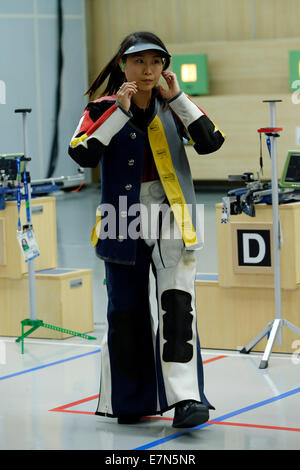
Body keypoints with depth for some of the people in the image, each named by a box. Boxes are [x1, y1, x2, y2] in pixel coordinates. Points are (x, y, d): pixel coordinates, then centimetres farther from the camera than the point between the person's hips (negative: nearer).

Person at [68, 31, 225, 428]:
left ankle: (186, 397, -19)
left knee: (177, 303, -15)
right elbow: (82, 154, -17)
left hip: (171, 219, 0)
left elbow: (211, 142, -10)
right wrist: (120, 111, -19)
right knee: (127, 311, 7)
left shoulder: (172, 107, 4)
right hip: (123, 224, 0)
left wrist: (177, 97, -13)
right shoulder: (104, 108, -1)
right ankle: (130, 401, 21)